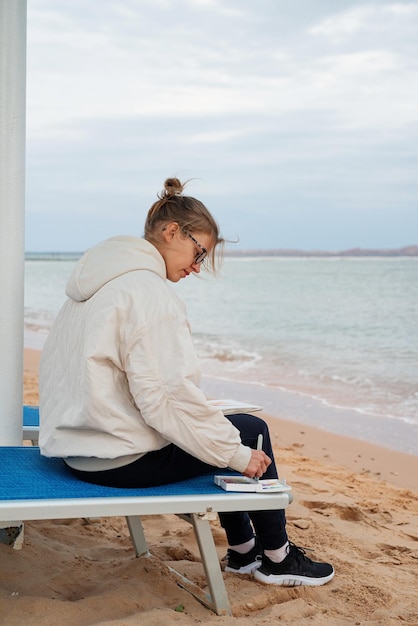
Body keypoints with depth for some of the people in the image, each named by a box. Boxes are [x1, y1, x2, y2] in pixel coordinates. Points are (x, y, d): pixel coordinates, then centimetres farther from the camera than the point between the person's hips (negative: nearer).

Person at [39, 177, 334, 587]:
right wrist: (237, 453, -14)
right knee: (252, 430, 5)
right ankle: (276, 558, 19)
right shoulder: (149, 291, -18)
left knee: (224, 436, 24)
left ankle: (243, 551, 32)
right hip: (120, 460, -10)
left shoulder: (99, 282, 13)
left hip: (77, 448, 10)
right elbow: (166, 396, -24)